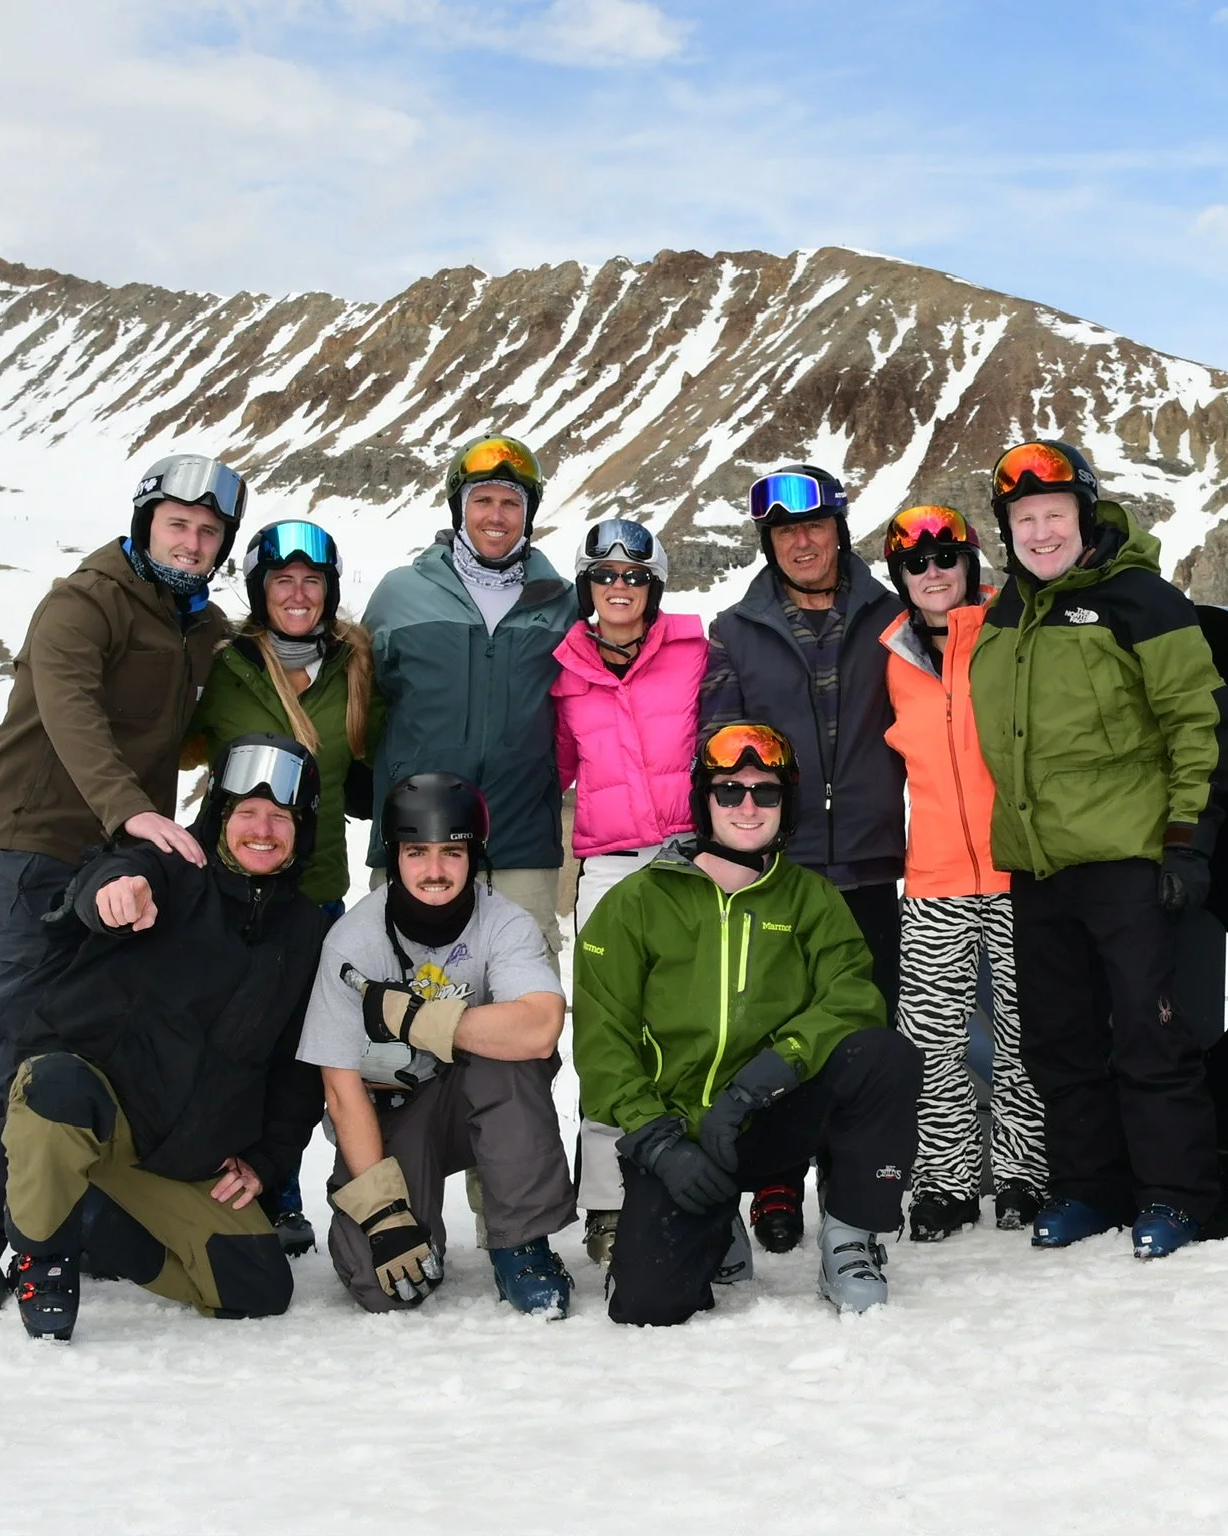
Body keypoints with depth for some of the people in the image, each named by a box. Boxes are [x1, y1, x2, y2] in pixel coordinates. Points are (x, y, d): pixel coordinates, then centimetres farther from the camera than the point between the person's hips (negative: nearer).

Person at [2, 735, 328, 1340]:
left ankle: (91, 1227, 11)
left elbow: (302, 1064, 15)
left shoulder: (307, 933, 10)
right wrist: (117, 886, -52)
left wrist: (267, 1158, 7)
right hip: (88, 1088, -4)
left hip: (188, 1163, 5)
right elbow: (102, 884, -28)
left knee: (259, 1290, -8)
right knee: (59, 1086, -39)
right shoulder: (174, 876, -3)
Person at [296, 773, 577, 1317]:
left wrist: (407, 1015, -32)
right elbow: (342, 1088, -15)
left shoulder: (505, 924, -18)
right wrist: (383, 1211, -21)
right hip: (386, 1116, 0)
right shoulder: (353, 939, -17)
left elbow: (539, 1030, -37)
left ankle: (522, 1247, -18)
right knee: (381, 1284, -21)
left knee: (508, 1054, -33)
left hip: (485, 1108, 0)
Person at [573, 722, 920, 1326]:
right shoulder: (637, 902, 3)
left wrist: (762, 1076, -23)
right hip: (676, 1133, -1)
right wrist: (656, 1140, -15)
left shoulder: (811, 897, 9)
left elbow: (852, 998, -8)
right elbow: (603, 1043, -1)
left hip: (778, 1120, 1)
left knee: (888, 1056, -26)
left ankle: (850, 1239, -7)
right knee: (648, 1301, -21)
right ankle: (716, 1229, 15)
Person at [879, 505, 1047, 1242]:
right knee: (933, 1037, 2)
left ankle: (1022, 1171, 18)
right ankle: (947, 1180, 14)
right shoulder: (894, 659, 10)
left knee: (1024, 1029, 6)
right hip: (935, 876, 3)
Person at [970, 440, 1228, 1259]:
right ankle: (1089, 1186, 24)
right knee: (1058, 1039, 12)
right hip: (1035, 866, 7)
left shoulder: (1135, 597, -6)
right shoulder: (1002, 618, 14)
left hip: (1125, 856, -7)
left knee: (1148, 1030, -3)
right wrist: (1003, 845, 20)